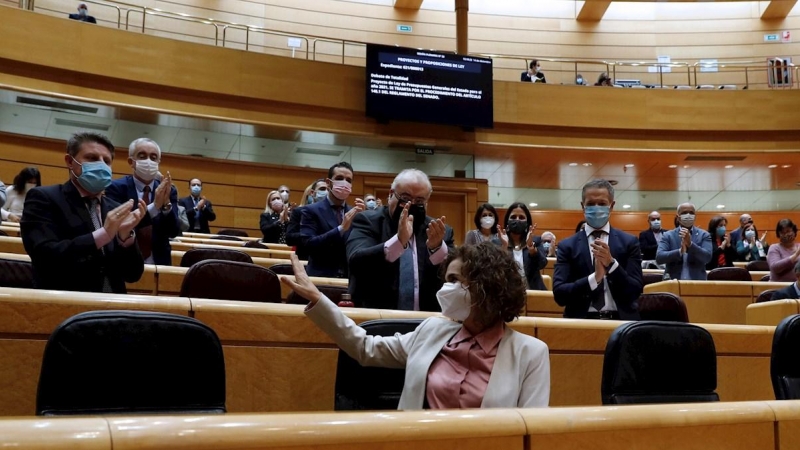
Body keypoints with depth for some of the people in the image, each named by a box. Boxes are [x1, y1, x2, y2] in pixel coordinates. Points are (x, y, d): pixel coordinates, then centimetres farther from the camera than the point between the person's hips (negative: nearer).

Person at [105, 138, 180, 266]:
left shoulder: (169, 190, 3)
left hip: (159, 263, 3)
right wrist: (154, 206, -29)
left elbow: (173, 231, -6)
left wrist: (167, 204, -23)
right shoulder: (116, 188, -5)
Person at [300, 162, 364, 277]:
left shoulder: (353, 213, 10)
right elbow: (309, 245, -16)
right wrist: (341, 228, -21)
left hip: (350, 278, 4)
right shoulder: (311, 211, -2)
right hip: (321, 277, -4)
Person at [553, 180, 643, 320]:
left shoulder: (629, 242, 6)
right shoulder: (567, 246, 4)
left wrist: (611, 263, -13)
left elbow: (635, 291, 0)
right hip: (581, 321, -1)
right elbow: (559, 294, -5)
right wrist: (594, 278, -16)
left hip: (620, 320, 1)